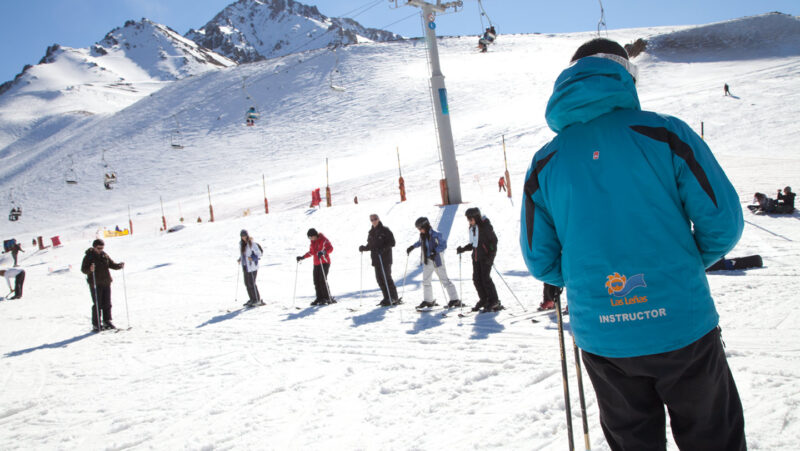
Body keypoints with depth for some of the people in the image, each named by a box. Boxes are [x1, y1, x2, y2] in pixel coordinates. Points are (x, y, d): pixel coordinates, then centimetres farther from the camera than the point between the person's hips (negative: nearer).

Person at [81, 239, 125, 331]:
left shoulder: (104, 255, 11)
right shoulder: (89, 256, -5)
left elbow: (112, 265, 13)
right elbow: (83, 270, -10)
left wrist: (120, 265, -7)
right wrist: (90, 269, -31)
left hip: (106, 283, 5)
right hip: (95, 284, -5)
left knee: (107, 304, 9)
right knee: (97, 305, -4)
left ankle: (107, 322, 20)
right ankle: (96, 324, 3)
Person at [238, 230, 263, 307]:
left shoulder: (252, 244, -13)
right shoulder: (241, 243, 10)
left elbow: (259, 254, -11)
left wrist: (252, 258, -24)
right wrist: (240, 259, 9)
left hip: (252, 266, -7)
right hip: (245, 266, 8)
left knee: (251, 283, -8)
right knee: (247, 283, 9)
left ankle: (258, 300, 0)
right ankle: (252, 299, 19)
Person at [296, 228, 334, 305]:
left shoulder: (323, 240, -9)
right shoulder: (313, 242, 14)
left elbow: (330, 248, -18)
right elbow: (311, 252, 24)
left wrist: (323, 252, -34)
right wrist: (302, 257, 19)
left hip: (324, 262, -7)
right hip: (316, 264, 8)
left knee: (323, 280, -13)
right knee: (316, 281, 2)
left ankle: (327, 298, -6)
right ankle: (320, 298, 8)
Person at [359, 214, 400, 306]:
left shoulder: (385, 230, -5)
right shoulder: (371, 232, 15)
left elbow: (392, 242, -10)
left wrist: (383, 248, -22)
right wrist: (364, 248, 2)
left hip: (385, 258, -7)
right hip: (376, 259, 7)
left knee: (386, 278, -10)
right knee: (379, 279, 6)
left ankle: (394, 298, -4)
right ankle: (387, 297, 14)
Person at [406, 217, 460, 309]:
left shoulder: (435, 235, -19)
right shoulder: (422, 235, 2)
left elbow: (444, 245, -17)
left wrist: (435, 251, -27)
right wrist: (412, 247, 20)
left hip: (437, 260, -7)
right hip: (427, 261, 8)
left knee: (444, 279, -5)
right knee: (426, 281, 13)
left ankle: (455, 300, 2)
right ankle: (428, 301, 26)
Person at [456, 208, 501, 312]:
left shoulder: (485, 226, -11)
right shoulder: (472, 228, 12)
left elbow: (494, 240, -11)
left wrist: (491, 256, -18)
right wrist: (463, 249, 7)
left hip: (486, 256, -8)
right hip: (476, 256, 8)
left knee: (485, 278, -9)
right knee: (476, 279, 4)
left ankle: (494, 301, 2)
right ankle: (483, 300, 16)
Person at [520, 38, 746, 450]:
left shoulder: (544, 163, -1)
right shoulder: (665, 133, -8)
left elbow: (540, 261, 3)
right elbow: (722, 222, -7)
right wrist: (687, 263, 13)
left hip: (602, 339, 3)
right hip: (682, 327, -2)